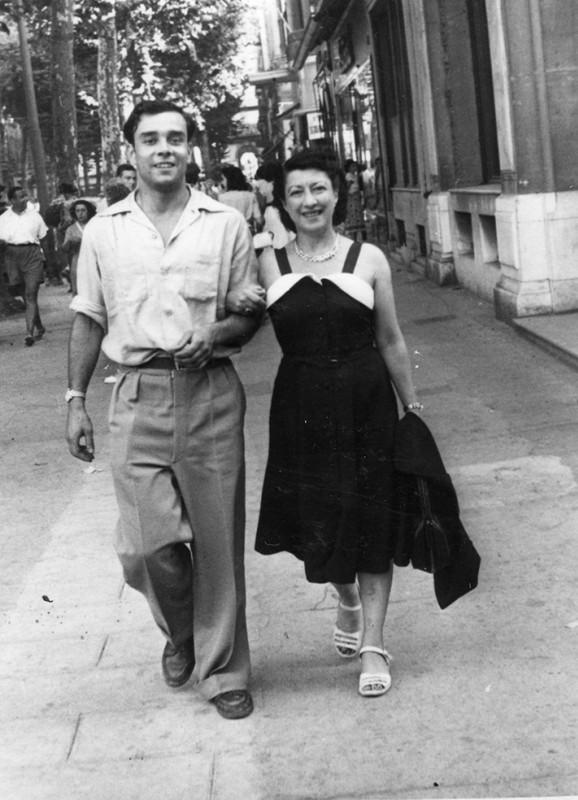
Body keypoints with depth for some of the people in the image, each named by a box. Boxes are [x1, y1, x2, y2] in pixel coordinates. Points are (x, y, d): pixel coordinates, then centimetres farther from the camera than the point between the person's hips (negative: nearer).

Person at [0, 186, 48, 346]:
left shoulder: (34, 215, 7)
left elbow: (43, 236, 14)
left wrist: (38, 250, 1)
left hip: (32, 255, -2)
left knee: (31, 295, -12)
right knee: (26, 296, 9)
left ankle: (29, 332, -18)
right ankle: (39, 327, 25)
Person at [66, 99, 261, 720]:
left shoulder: (225, 224, 5)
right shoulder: (103, 231, 8)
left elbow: (251, 315, 8)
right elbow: (88, 320, 12)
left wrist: (214, 335, -13)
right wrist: (75, 400, 6)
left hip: (210, 395, 0)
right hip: (138, 396, 1)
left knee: (217, 540, 3)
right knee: (145, 545, -4)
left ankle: (222, 672, 19)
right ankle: (180, 632, 28)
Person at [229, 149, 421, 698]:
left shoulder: (368, 258, -1)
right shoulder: (269, 263, 1)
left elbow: (391, 342, 5)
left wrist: (412, 407, 7)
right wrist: (236, 309, -13)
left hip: (366, 404, -1)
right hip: (301, 406, 1)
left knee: (372, 519, 2)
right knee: (318, 518, 10)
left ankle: (373, 644, 14)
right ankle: (347, 601, 42)